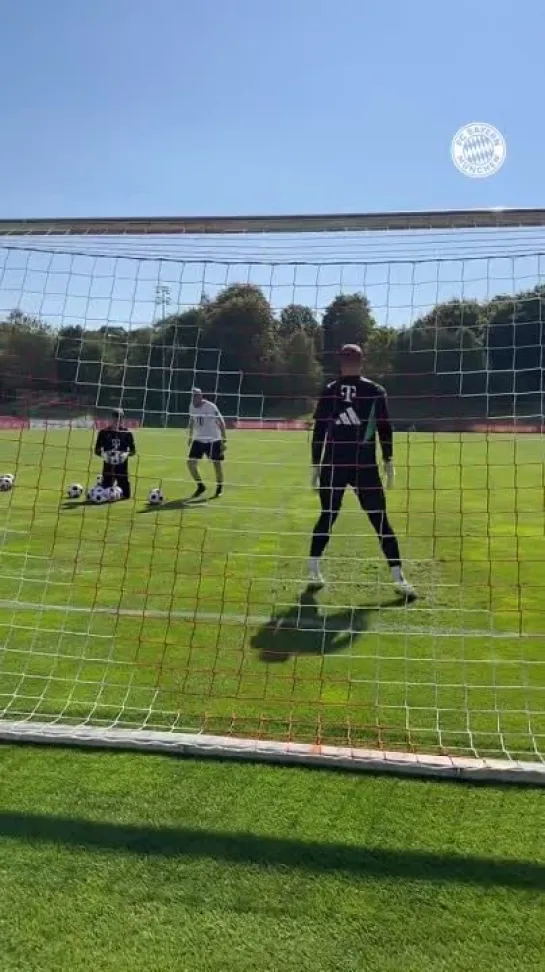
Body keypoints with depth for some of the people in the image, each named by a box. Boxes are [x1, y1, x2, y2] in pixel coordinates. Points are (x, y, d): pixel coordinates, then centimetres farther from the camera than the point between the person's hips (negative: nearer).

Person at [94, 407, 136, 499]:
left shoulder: (127, 432, 3)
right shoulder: (104, 432, 2)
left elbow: (133, 451, 7)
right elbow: (97, 450, 6)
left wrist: (126, 454, -14)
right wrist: (103, 454, -15)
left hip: (122, 466, 1)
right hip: (108, 466, 0)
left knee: (125, 495, -1)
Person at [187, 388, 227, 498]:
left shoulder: (211, 407, -18)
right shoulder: (192, 407, -1)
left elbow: (221, 424, -14)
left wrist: (224, 441, -16)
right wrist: (190, 437, 18)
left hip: (213, 440, -5)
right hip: (198, 439, 5)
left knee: (217, 464, 1)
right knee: (191, 463, -5)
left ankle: (219, 487, 25)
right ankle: (200, 486, 15)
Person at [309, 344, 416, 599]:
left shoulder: (329, 391, 6)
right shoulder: (375, 391, 3)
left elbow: (318, 431, 5)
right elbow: (385, 429, 1)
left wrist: (316, 465, 11)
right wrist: (388, 461, 8)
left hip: (333, 465, 2)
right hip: (365, 466, -2)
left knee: (327, 517, 16)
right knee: (380, 521, 1)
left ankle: (314, 570, 17)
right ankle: (399, 578, -2)